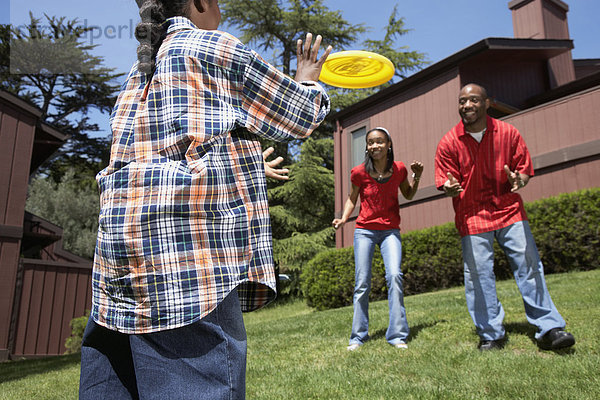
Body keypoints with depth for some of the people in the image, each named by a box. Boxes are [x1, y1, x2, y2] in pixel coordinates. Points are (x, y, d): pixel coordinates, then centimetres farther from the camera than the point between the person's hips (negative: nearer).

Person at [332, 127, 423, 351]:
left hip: (390, 231, 1)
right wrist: (344, 219, -7)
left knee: (394, 275, -18)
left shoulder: (399, 169, -2)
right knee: (362, 283, 0)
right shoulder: (360, 172, -7)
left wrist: (417, 177, -3)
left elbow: (408, 195, 14)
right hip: (364, 230, 0)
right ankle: (358, 336, 12)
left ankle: (397, 336, -9)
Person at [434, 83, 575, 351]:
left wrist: (518, 180, -18)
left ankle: (549, 329, 9)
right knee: (478, 274, -2)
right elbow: (446, 182, -1)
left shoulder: (508, 133, 1)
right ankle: (490, 335, 10)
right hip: (472, 216, -1)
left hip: (509, 209, 1)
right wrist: (450, 187, -25)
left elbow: (524, 168, 6)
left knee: (529, 265, 0)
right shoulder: (449, 142, -3)